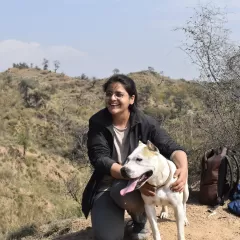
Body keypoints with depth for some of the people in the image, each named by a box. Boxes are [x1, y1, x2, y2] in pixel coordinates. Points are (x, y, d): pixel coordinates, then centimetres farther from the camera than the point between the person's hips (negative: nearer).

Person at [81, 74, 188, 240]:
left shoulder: (144, 123, -12)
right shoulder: (98, 122, -12)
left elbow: (171, 147, -16)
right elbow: (99, 159, -20)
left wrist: (183, 168, -40)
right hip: (106, 186, 0)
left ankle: (140, 221, 0)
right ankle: (115, 217, 18)